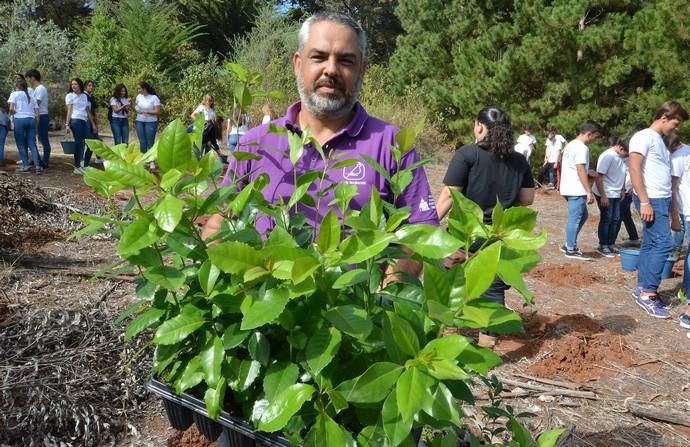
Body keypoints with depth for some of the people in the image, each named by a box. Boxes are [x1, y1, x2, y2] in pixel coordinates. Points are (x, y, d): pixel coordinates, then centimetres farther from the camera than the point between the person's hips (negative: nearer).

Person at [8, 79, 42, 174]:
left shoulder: (15, 94, 6)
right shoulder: (31, 97, 20)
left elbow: (11, 108, -7)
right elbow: (37, 113, 11)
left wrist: (15, 113, 13)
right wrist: (35, 123, 16)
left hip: (20, 119, -4)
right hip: (31, 120, 4)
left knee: (21, 144, 4)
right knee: (32, 144, 5)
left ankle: (26, 166, 0)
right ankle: (38, 166, -5)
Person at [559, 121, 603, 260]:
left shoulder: (571, 145, 15)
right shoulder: (582, 148, -15)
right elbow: (581, 171, -20)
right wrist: (589, 192, -19)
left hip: (569, 188, 10)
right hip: (576, 190, -10)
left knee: (583, 215, 18)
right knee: (575, 219, -3)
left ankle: (568, 245, 19)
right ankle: (571, 250, 4)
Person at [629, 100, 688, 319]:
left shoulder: (660, 141, 19)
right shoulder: (644, 137, -9)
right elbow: (635, 170, -16)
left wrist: (669, 203, 16)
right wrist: (644, 202, -20)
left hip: (663, 200, 9)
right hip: (651, 200, -9)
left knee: (650, 245, 9)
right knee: (663, 243, -13)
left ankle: (643, 289, 14)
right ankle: (648, 293, -8)